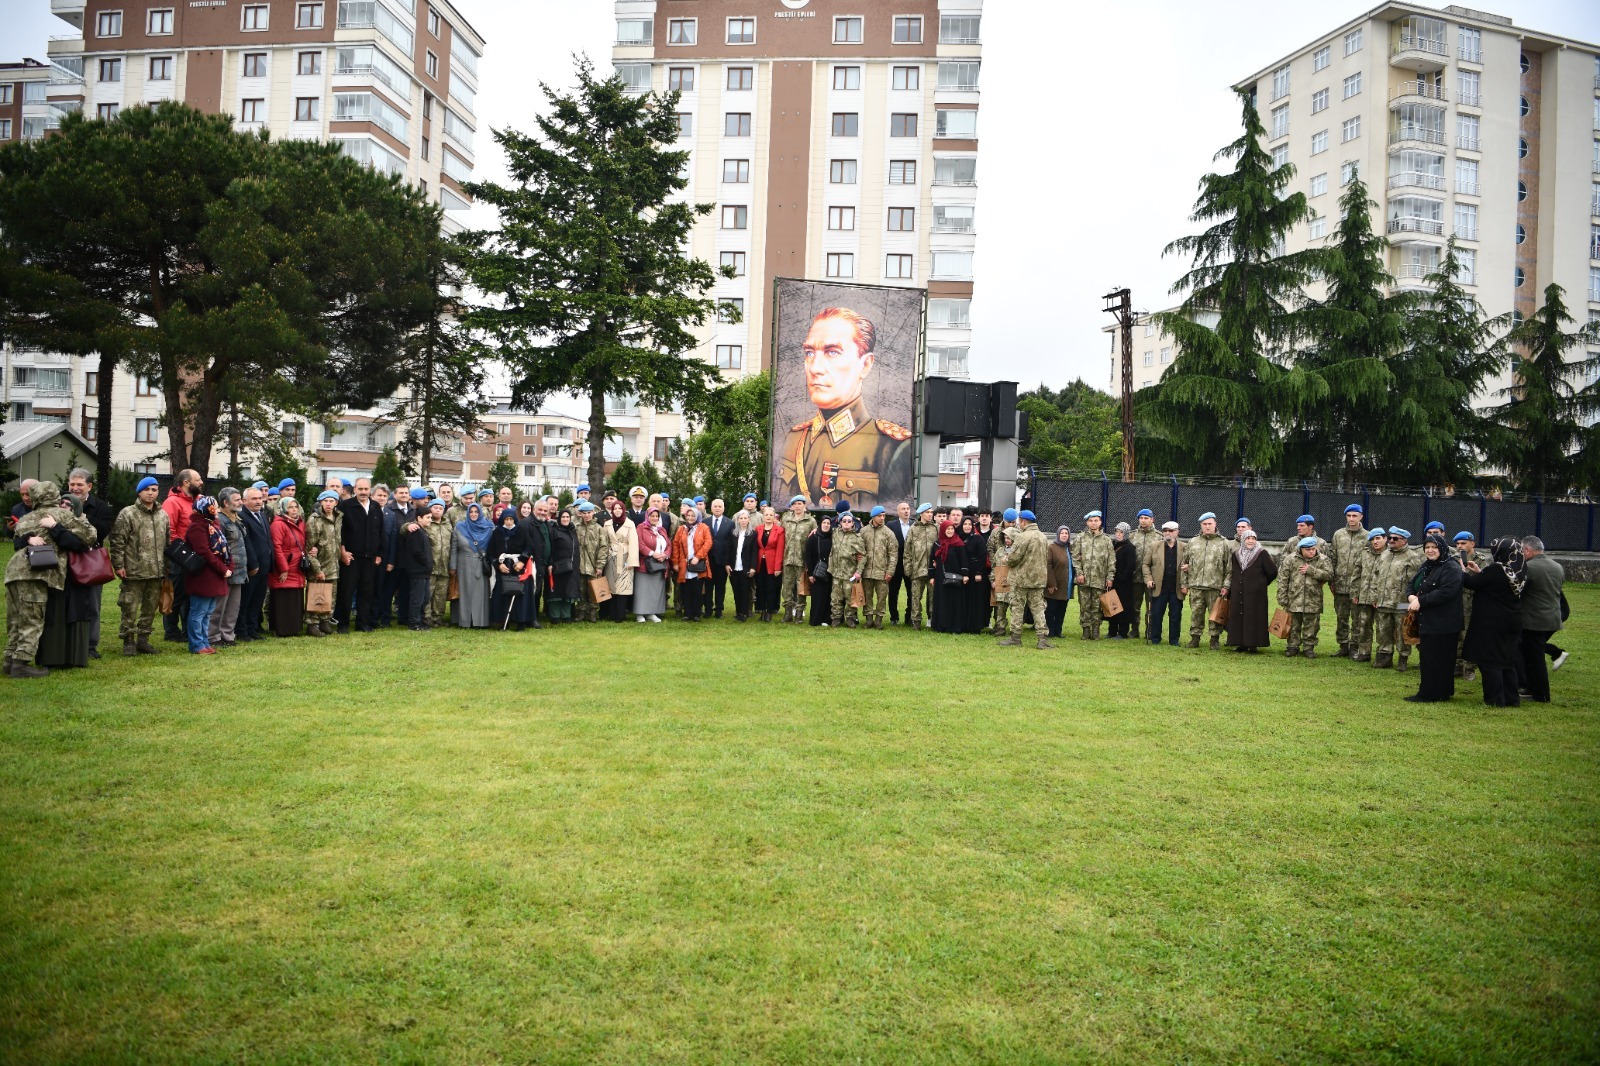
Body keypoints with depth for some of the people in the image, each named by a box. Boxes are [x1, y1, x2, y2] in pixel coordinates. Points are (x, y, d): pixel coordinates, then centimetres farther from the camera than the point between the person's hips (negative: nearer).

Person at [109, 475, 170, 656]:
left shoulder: (163, 515, 12)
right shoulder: (127, 514, -5)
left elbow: (167, 543, 18)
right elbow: (117, 542, -7)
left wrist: (166, 567, 16)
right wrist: (118, 565, -11)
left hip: (156, 572, 5)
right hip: (134, 571, -5)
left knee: (151, 607, 12)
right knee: (130, 608, 0)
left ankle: (143, 639, 22)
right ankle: (128, 641, 10)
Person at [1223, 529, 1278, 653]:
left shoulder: (1262, 554, -4)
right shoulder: (1236, 554, 10)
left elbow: (1272, 572, 0)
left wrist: (1262, 583, 10)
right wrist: (1227, 587, 14)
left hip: (1255, 593, -4)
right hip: (1237, 593, 4)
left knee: (1254, 618, -3)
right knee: (1238, 617, 2)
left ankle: (1253, 645, 1)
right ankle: (1241, 643, 9)